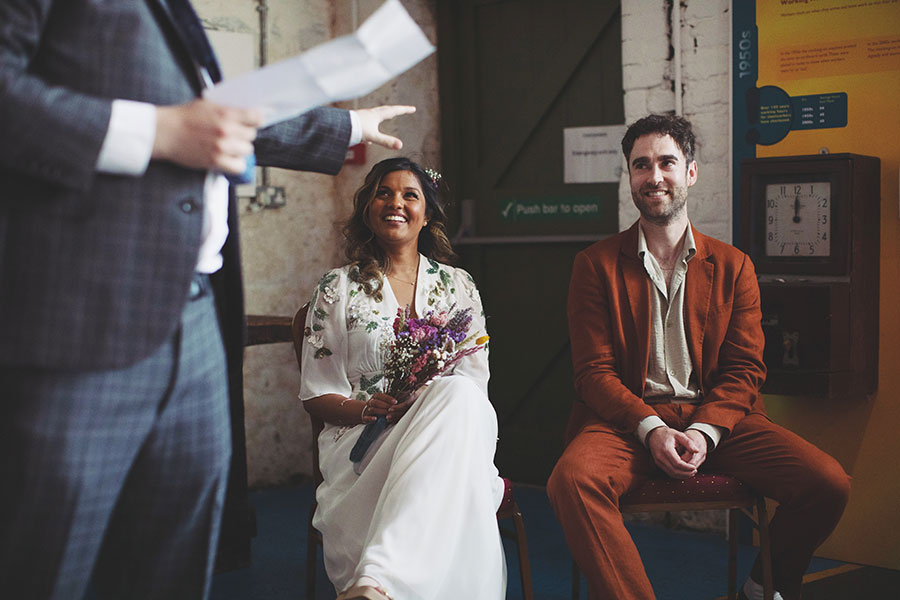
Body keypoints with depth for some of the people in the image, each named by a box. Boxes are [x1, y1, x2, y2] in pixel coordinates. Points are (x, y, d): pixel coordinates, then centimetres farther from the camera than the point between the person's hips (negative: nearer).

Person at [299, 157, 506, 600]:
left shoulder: (458, 286, 19)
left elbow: (476, 383, 14)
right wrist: (367, 408, -13)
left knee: (458, 396, -37)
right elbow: (316, 396, 9)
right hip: (362, 439, -2)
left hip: (453, 430, 3)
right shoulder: (338, 289, 13)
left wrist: (443, 398, -11)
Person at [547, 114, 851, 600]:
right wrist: (651, 428, -16)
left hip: (714, 417, 2)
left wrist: (705, 431, -13)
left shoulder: (732, 266, 12)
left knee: (828, 483, -19)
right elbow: (594, 371, 1)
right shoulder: (596, 265, 7)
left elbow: (744, 368, 6)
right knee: (572, 479, -35)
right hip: (629, 417, -2)